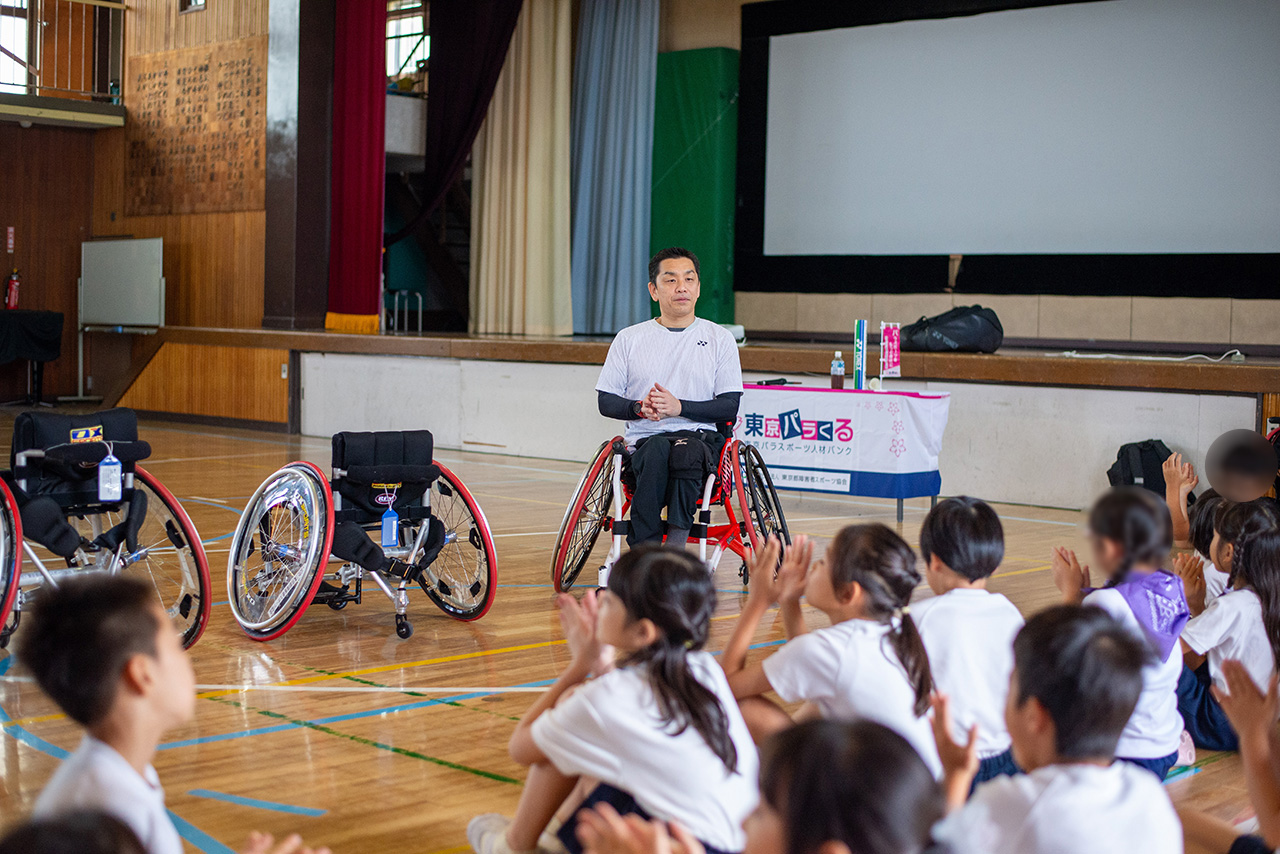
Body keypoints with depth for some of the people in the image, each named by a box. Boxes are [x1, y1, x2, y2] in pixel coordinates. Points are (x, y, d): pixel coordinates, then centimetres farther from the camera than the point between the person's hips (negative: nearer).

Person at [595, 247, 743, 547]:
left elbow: (729, 408, 3)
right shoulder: (629, 339, 14)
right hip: (644, 440, 1)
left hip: (700, 436, 0)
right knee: (656, 450, -37)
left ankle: (675, 542, -42)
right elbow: (606, 402, 11)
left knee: (686, 451, -38)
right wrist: (640, 408, -10)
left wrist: (679, 407, -13)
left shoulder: (720, 339, 11)